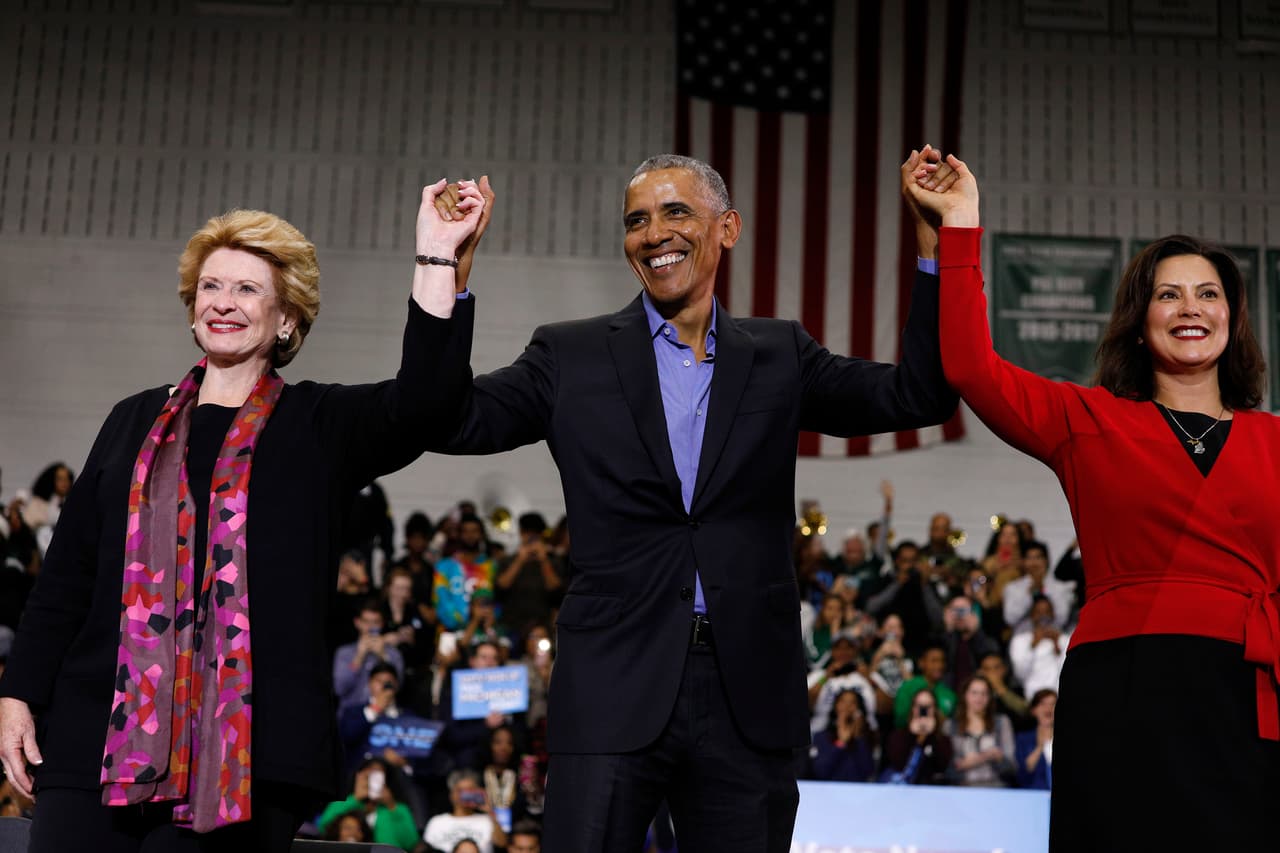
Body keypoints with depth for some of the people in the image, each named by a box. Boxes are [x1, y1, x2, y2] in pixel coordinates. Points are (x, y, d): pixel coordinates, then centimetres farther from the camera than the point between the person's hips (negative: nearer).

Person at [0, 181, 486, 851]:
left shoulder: (319, 426, 8)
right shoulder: (136, 421, 17)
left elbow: (422, 400, -12)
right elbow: (67, 572, 16)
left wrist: (436, 256, -17)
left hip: (243, 745, -3)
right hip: (100, 734, 3)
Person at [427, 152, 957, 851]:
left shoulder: (780, 356, 12)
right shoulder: (572, 355, 7)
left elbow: (920, 395, 5)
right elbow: (453, 419, -2)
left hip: (747, 698, 2)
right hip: (616, 692, -1)